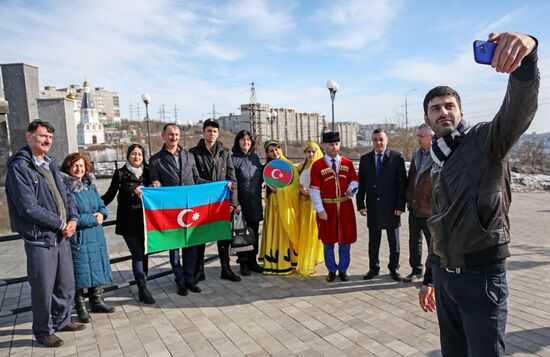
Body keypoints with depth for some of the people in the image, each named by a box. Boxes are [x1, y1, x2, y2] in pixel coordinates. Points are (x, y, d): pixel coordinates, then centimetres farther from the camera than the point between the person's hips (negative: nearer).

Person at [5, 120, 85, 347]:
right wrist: (60, 223, -12)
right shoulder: (19, 166, -12)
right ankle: (43, 331, 25)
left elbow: (65, 195, 14)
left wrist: (72, 219, -3)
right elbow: (28, 208, -19)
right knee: (43, 288, 5)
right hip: (39, 239, -7)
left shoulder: (50, 164, 12)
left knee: (67, 283, 17)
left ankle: (62, 321, 36)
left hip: (62, 236, 7)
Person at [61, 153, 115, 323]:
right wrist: (93, 219, -13)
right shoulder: (65, 188, -13)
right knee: (80, 271, 1)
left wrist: (101, 214, -6)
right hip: (77, 237, -7)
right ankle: (80, 307, 17)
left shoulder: (90, 185, 10)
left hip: (95, 235, 7)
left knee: (96, 267, 14)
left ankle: (97, 301, 28)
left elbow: (102, 205, 16)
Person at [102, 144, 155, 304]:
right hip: (128, 222, -3)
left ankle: (142, 286, 20)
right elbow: (110, 194, 7)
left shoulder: (148, 172, 9)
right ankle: (143, 290, 2)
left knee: (144, 253, 6)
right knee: (138, 254, -6)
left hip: (145, 219, 3)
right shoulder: (120, 174, 3)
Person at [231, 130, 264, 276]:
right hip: (241, 202, -5)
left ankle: (252, 260, 25)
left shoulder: (255, 157, 10)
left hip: (255, 202, 5)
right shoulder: (233, 159, -5)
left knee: (254, 232, 11)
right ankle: (243, 263, 17)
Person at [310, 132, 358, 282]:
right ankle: (331, 270, 25)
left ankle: (343, 269, 26)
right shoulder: (317, 165, -6)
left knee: (346, 239, 9)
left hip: (345, 206, 3)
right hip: (327, 207, -2)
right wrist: (320, 209, -14)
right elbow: (314, 189, -9)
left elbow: (354, 180, 10)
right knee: (328, 241, 8)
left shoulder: (347, 163, 4)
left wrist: (351, 189, -14)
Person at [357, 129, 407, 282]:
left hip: (391, 208, -2)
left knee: (394, 241, 11)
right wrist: (360, 204, 1)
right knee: (373, 241, 11)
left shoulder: (397, 157, -4)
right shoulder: (365, 159, 5)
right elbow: (361, 183, 6)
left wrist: (400, 206, -10)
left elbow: (402, 183, -5)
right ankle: (374, 268, 24)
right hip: (373, 207, 2)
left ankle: (394, 268, 26)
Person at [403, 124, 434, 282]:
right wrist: (409, 199, 10)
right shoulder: (417, 155, 9)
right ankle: (416, 270, 33)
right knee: (414, 241, 17)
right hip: (414, 208, 7)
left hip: (430, 210, -7)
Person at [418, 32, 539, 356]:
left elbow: (520, 106, -29)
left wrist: (527, 50, -48)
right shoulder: (437, 167, 12)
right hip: (444, 274, 6)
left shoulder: (488, 140, -6)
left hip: (481, 275, -6)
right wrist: (429, 278, 20)